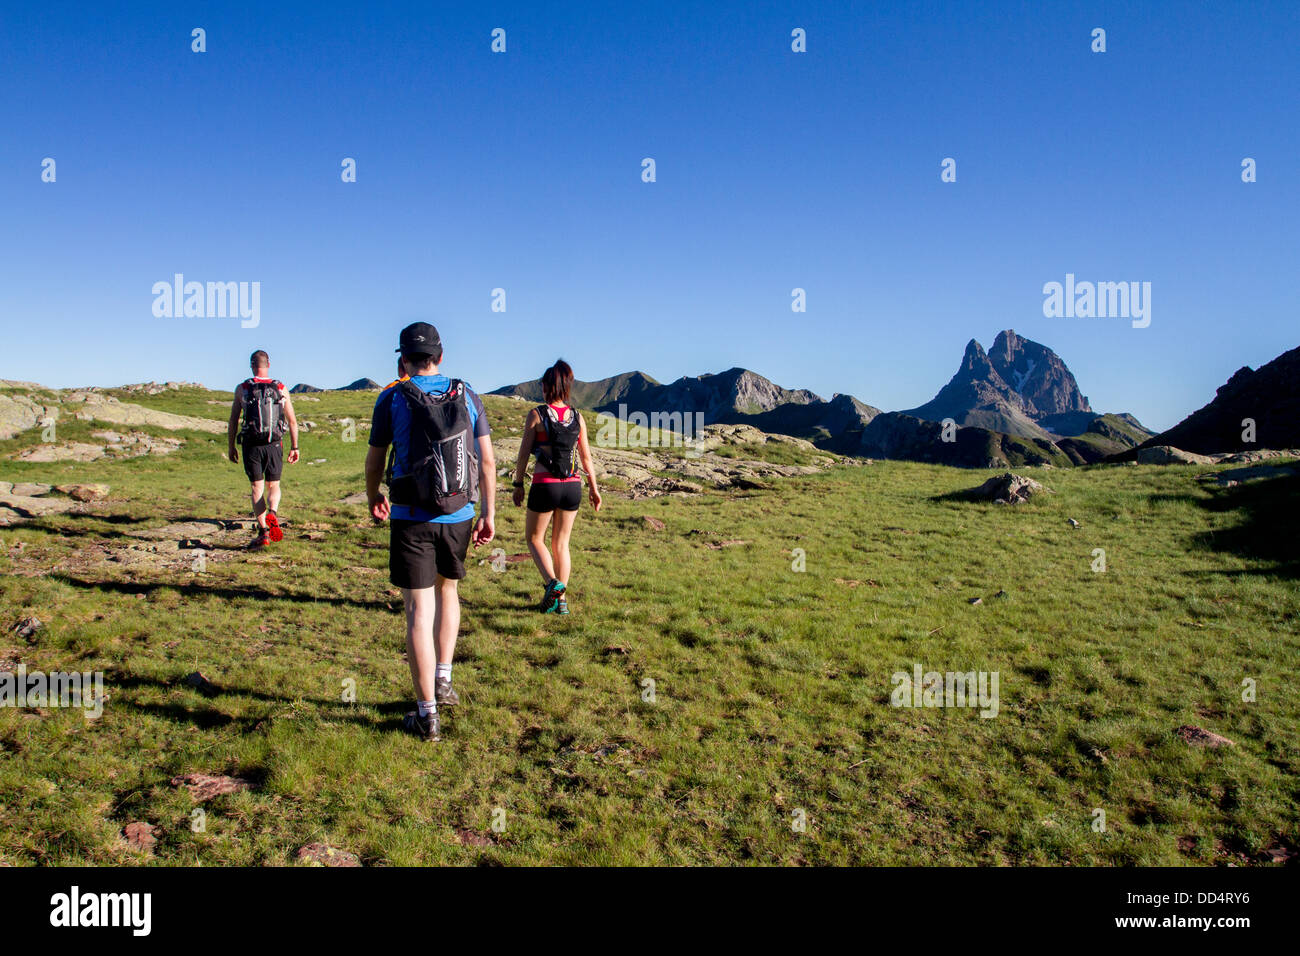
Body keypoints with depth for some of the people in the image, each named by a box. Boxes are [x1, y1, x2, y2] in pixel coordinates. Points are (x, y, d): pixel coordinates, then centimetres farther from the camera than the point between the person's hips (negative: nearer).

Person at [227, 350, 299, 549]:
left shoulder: (242, 389, -1)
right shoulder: (281, 389, 3)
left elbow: (233, 422, 1)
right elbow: (293, 422, 3)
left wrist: (231, 447, 11)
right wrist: (294, 447, 10)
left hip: (251, 445, -1)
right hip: (274, 445, 1)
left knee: (257, 488, 6)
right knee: (274, 485, 13)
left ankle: (263, 531, -1)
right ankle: (272, 513, -17)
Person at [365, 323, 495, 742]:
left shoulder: (392, 399, -4)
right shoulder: (467, 396, 2)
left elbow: (374, 460, 6)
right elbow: (486, 460, 0)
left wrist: (373, 497, 26)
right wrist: (489, 515, 7)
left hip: (412, 519, -3)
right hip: (458, 517, 3)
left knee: (419, 610, 0)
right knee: (447, 590, 26)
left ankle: (427, 715, 3)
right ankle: (443, 680, 25)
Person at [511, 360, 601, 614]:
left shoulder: (536, 414, -6)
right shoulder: (577, 417, 4)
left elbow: (524, 453, -4)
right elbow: (586, 456, 8)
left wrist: (518, 484, 6)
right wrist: (593, 488, 16)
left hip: (545, 486, -4)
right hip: (572, 486, 4)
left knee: (535, 538, 16)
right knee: (561, 543, 16)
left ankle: (552, 583, -6)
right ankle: (561, 600, 16)